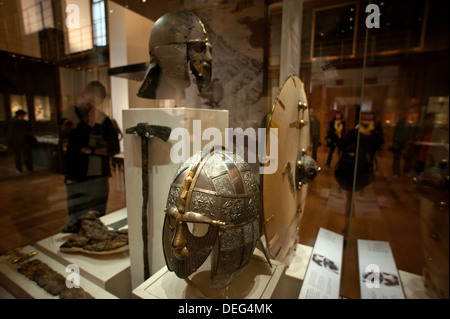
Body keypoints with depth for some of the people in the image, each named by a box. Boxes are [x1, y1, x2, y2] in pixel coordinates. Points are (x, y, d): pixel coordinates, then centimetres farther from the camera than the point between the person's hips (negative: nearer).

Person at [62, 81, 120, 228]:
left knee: (99, 221, 13)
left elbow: (115, 147, 2)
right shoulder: (68, 116, -3)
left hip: (100, 178, 3)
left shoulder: (104, 119, 5)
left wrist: (90, 150, -8)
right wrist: (89, 124, -16)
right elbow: (70, 144, -16)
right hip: (77, 179, -2)